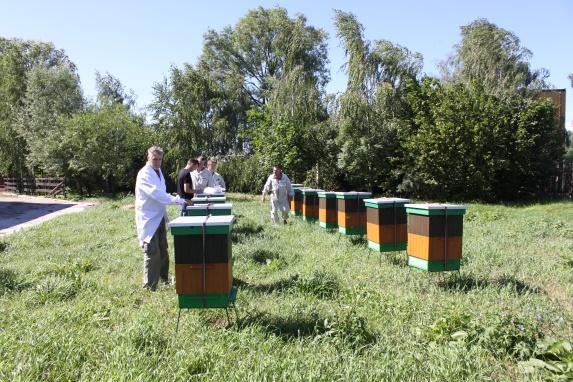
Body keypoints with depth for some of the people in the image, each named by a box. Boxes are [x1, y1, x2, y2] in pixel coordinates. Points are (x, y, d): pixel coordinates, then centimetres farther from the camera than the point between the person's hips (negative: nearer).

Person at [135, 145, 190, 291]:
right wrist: (179, 200, -32)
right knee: (152, 252, -5)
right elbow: (157, 194, -28)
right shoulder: (144, 174, -17)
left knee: (163, 251, 17)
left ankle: (164, 278, 33)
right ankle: (150, 286, 6)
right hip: (148, 219, -9)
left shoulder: (158, 171, 11)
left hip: (159, 217, 9)